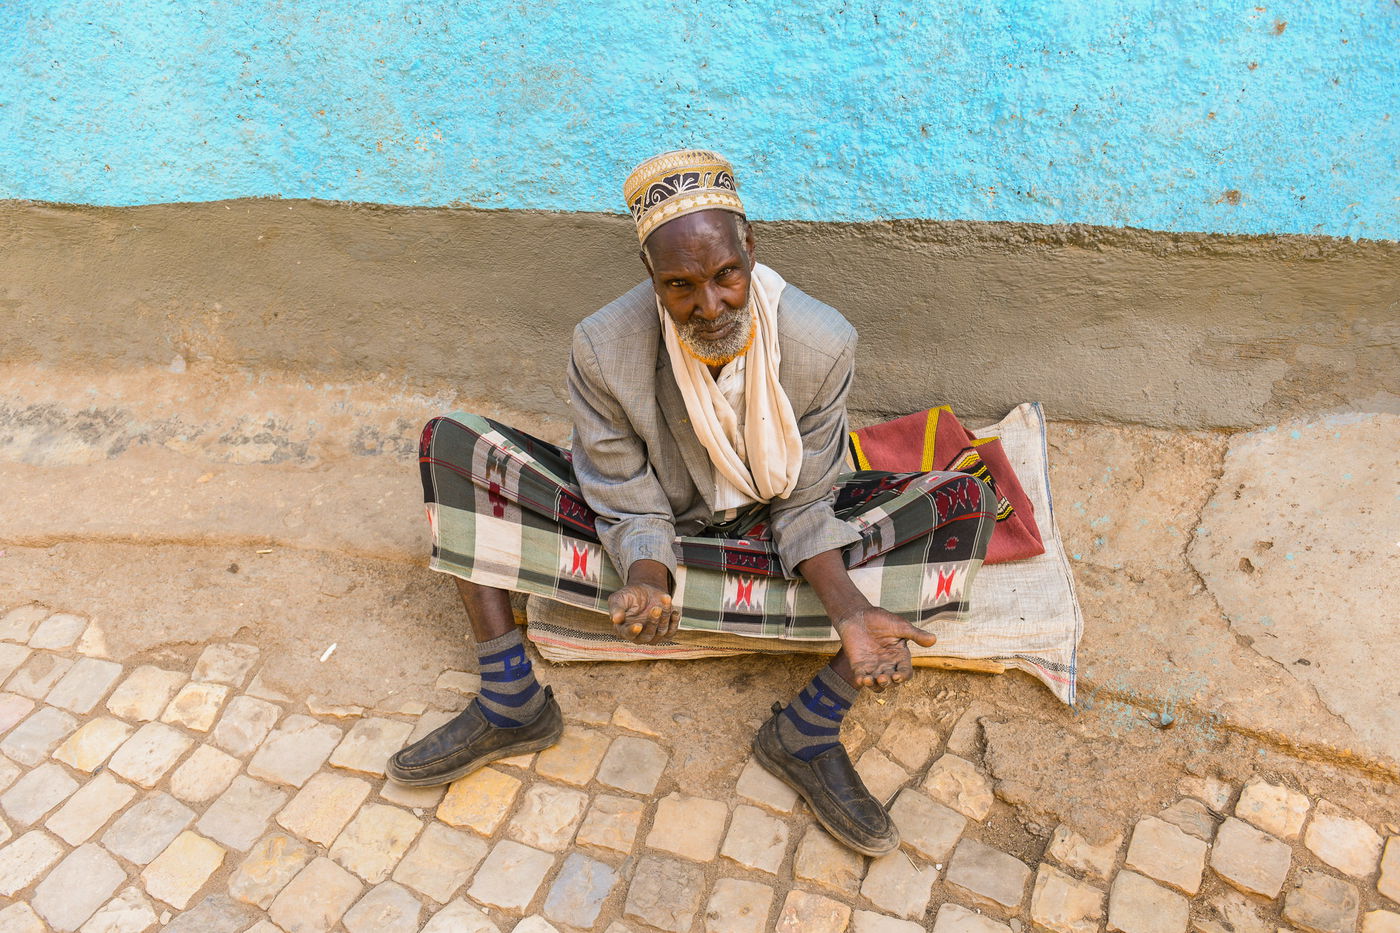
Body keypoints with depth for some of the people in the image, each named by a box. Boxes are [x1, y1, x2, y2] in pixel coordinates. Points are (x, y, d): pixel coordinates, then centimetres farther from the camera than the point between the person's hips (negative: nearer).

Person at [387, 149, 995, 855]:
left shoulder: (823, 344, -22)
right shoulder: (603, 349, -23)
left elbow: (803, 506, -13)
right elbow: (634, 511, -14)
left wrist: (850, 611, -31)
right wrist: (645, 583, -37)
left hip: (769, 545, 1)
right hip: (653, 543, 0)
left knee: (964, 506, -21)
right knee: (450, 446, -16)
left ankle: (807, 732, -16)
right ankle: (510, 706, -9)